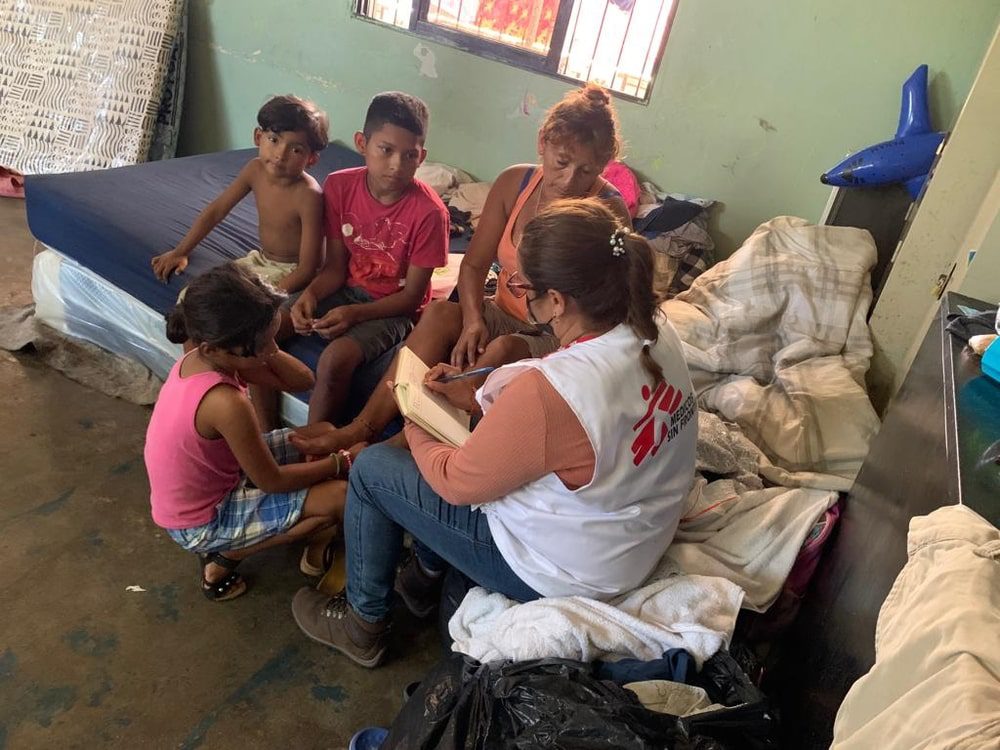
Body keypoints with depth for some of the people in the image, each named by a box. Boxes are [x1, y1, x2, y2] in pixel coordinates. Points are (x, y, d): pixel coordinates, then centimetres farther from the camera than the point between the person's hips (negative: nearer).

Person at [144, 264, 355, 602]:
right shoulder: (226, 403, -37)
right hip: (200, 523, -8)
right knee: (339, 497, -14)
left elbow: (302, 380, -5)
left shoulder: (203, 356, -11)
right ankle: (222, 561, 1)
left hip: (202, 486, 8)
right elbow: (271, 481, -23)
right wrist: (340, 462, -12)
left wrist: (267, 348, -23)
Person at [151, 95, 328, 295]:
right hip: (260, 259, 7)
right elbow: (216, 210, 4)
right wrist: (180, 252, 6)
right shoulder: (256, 169, -8)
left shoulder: (308, 195, -27)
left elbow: (308, 268, -26)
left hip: (291, 273, -7)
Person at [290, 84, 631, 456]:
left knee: (504, 349, -35)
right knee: (439, 313, -26)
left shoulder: (610, 211, -15)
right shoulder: (514, 183, -4)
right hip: (504, 317, 4)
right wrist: (473, 321, -18)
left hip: (561, 339, -4)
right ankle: (359, 429, -28)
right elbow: (474, 264, -1)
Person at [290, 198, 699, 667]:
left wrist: (416, 431, 0)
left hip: (565, 572, -8)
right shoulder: (653, 329, -12)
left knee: (371, 468, 4)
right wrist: (479, 399, 2)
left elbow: (458, 483, -20)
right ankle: (426, 576, 38)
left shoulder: (547, 391, -37)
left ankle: (363, 624, 26)